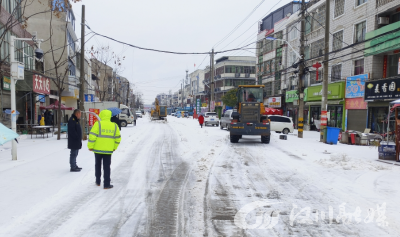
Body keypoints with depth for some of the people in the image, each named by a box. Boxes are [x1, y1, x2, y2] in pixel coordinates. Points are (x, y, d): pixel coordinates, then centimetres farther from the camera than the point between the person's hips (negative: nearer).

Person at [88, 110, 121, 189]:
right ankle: (106, 184, 4)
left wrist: (90, 146, -2)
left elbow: (92, 136, -12)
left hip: (98, 149, -1)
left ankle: (98, 182, 27)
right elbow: (118, 138, 9)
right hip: (108, 150, 1)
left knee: (98, 165, 16)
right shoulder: (114, 126, 3)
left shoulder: (98, 124, -7)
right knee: (107, 167, 6)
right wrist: (114, 147, 20)